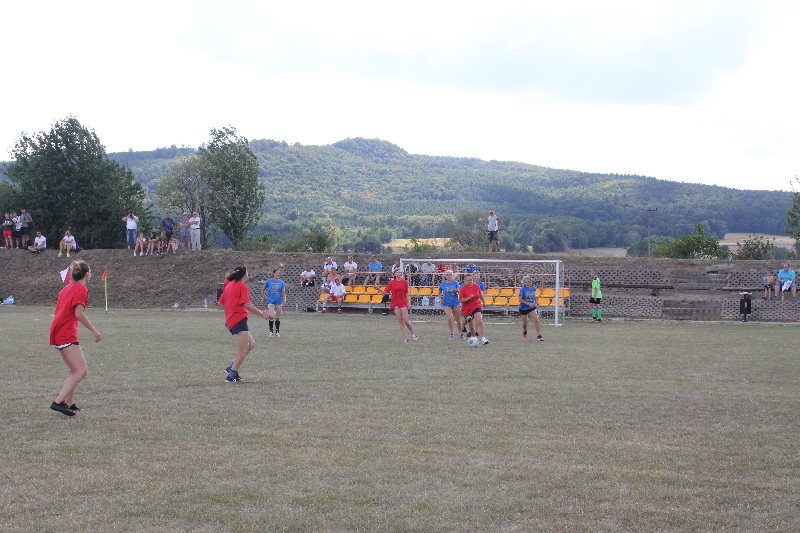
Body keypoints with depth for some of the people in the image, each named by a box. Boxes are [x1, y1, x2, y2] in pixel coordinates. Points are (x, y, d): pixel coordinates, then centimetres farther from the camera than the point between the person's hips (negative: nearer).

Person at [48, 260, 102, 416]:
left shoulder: (66, 288, 19)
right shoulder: (82, 289, -8)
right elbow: (79, 313, -18)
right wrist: (94, 331, -14)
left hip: (57, 332, 10)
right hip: (67, 335, -10)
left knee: (74, 371, 19)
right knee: (80, 371, -11)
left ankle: (68, 403, 19)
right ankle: (59, 402, -20)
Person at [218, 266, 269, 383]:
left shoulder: (229, 285, 17)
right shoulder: (242, 286, -8)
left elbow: (221, 302, 24)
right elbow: (247, 304, -18)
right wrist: (262, 314, -15)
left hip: (230, 320, 10)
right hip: (239, 320, -10)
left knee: (251, 344, 15)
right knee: (243, 350, -9)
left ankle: (231, 366, 8)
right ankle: (232, 375, -11)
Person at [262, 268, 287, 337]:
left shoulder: (281, 282, 0)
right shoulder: (269, 281, -5)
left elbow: (283, 292, 2)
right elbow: (263, 289, 10)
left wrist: (284, 300, -13)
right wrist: (263, 298, 13)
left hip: (279, 301, 2)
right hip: (270, 301, -2)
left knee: (278, 317, 9)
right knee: (271, 316, -14)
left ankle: (277, 331, 21)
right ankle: (271, 331, 0)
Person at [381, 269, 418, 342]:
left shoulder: (404, 282, 3)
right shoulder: (392, 282, 3)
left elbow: (406, 293, 6)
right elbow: (385, 292, 1)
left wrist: (408, 302, -1)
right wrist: (379, 289, -14)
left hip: (403, 304, -1)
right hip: (395, 304, 1)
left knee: (406, 321, -5)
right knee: (400, 322, -1)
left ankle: (413, 333, 18)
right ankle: (405, 337, 2)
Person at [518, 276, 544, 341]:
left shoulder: (533, 288, -3)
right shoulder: (522, 289, -15)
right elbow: (520, 299, -19)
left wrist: (536, 302, 13)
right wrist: (528, 303, -26)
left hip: (532, 307, 2)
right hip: (523, 308, -2)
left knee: (536, 320, -16)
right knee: (525, 324, 10)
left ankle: (539, 335, -12)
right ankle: (525, 331, 44)